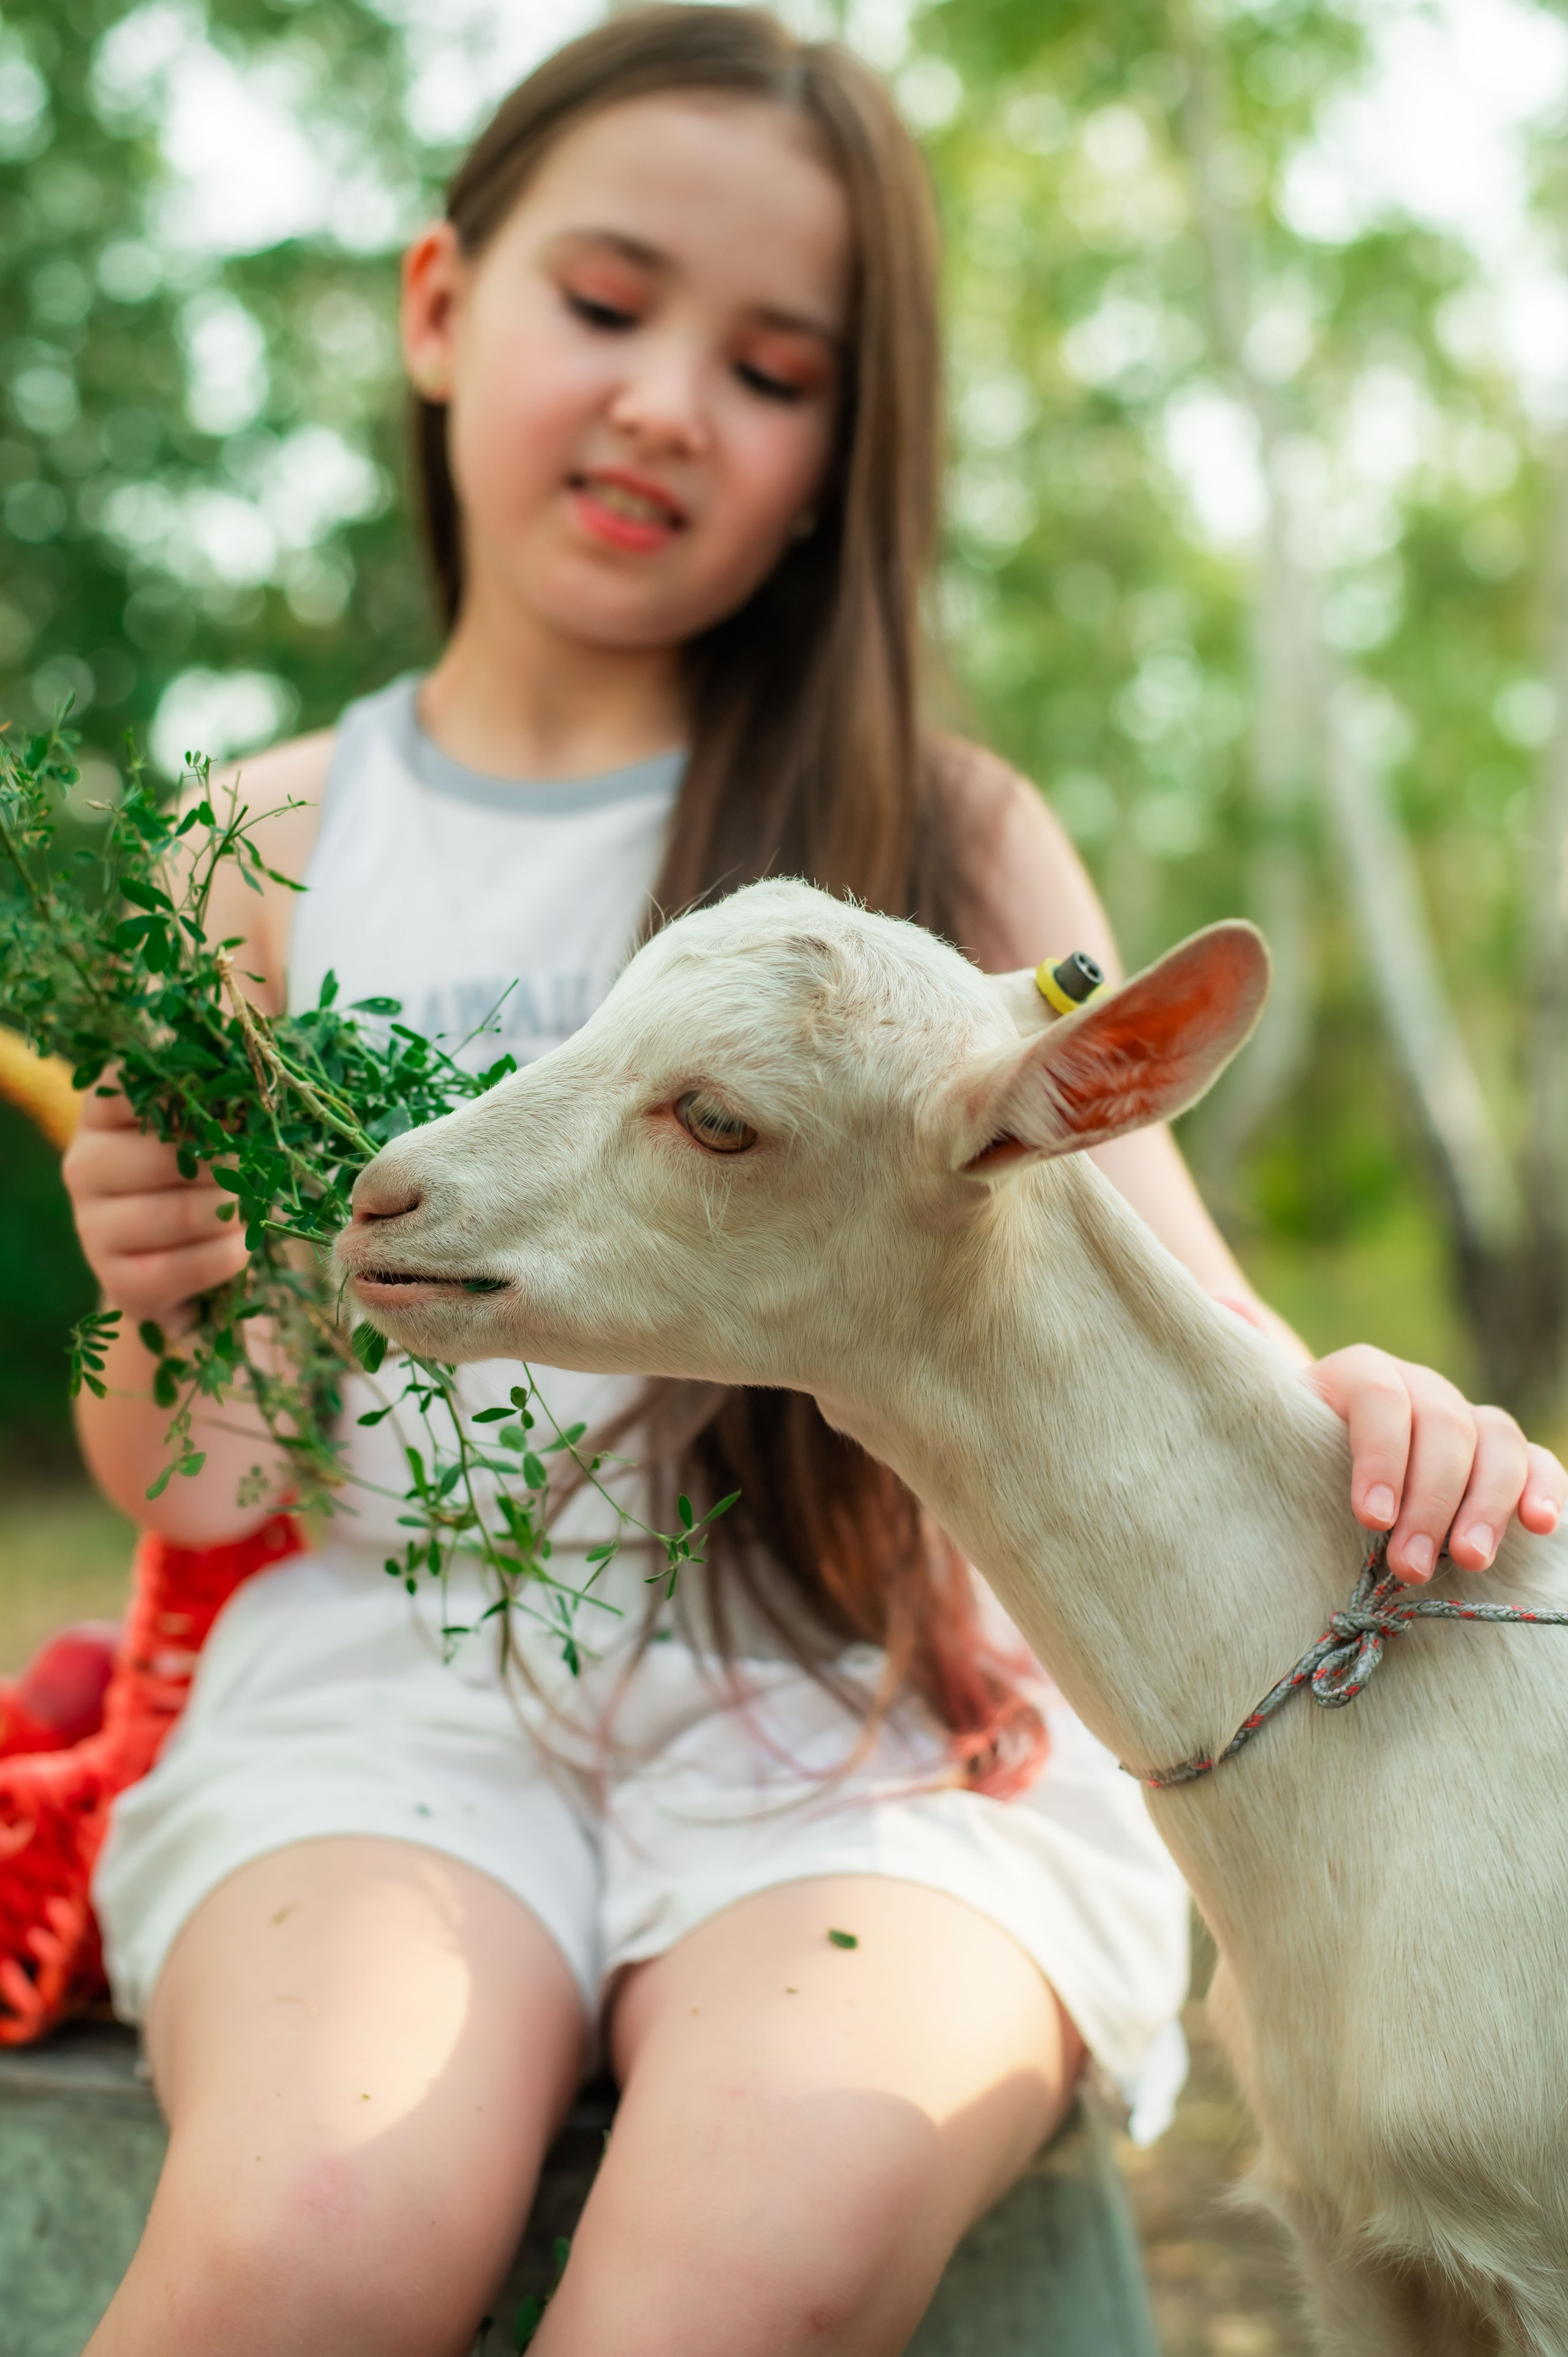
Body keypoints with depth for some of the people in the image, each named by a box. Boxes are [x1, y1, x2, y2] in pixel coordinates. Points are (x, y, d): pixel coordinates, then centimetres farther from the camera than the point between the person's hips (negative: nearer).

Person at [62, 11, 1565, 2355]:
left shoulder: (948, 836, 7)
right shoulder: (280, 843, 10)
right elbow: (190, 1491, 12)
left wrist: (1346, 1417, -20)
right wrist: (162, 1301, -11)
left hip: (862, 1697, -1)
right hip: (395, 1662, 1)